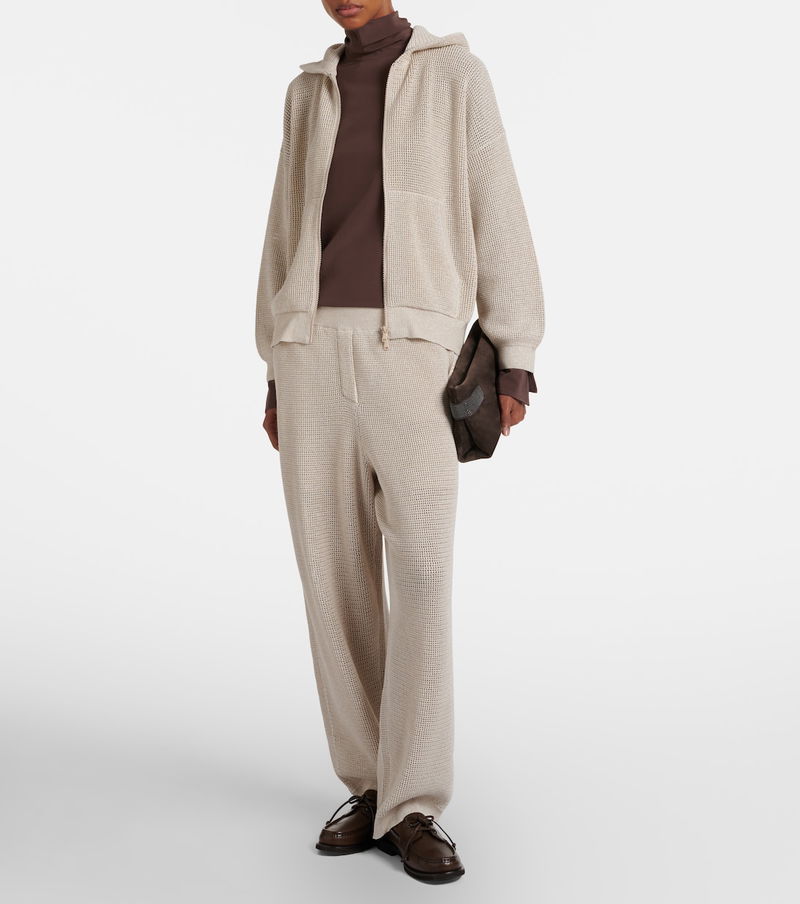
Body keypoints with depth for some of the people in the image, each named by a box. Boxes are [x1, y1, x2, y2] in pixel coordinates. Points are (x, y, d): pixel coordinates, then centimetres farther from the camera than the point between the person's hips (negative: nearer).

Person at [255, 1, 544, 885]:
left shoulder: (457, 74, 8)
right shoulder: (308, 94, 19)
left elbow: (497, 217, 2)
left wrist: (515, 361, -5)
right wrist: (277, 378, 13)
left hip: (410, 352, -4)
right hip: (313, 348, 4)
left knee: (421, 571, -17)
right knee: (335, 573, 0)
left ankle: (411, 809, -8)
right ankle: (372, 787, 12)